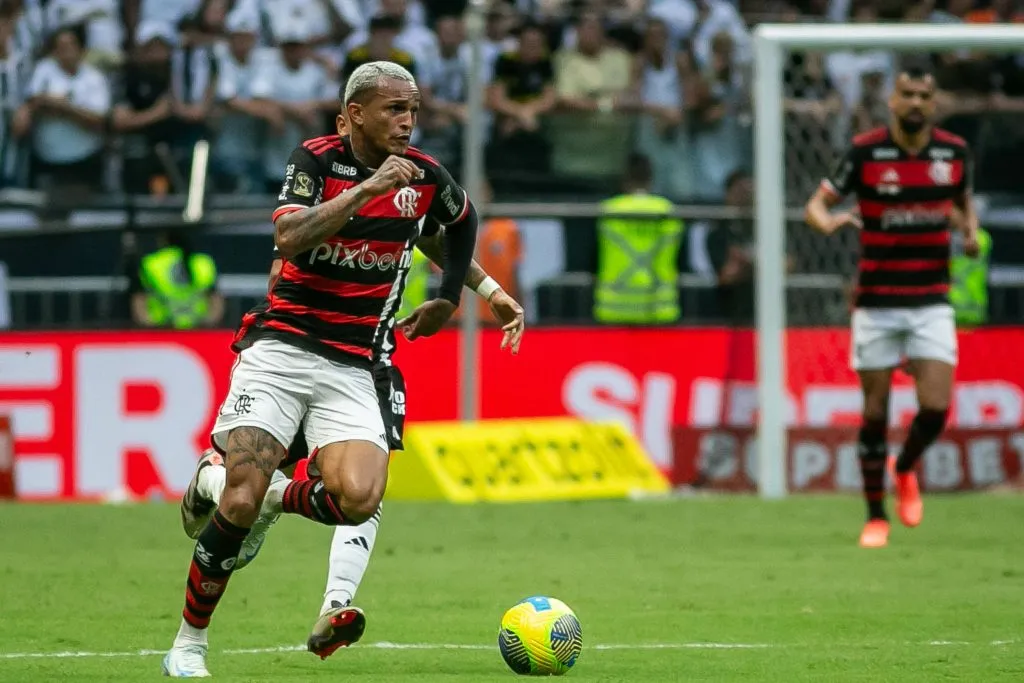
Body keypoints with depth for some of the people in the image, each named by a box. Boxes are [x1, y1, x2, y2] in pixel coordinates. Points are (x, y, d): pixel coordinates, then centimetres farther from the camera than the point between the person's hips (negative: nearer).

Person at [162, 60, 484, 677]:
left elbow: (464, 220, 28)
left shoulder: (424, 176, 4)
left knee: (359, 499, -22)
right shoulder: (316, 159, -5)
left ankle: (279, 497, 12)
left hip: (354, 366, 3)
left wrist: (449, 299, 26)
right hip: (281, 348, -3)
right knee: (242, 499, -14)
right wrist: (365, 188, -26)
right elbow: (290, 238, -23)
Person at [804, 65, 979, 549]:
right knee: (876, 412, 1)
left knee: (935, 408, -11)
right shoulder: (865, 151, -7)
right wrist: (827, 221, -27)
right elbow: (816, 205, -3)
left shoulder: (954, 151, 1)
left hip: (931, 303, 2)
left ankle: (905, 470, 22)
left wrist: (971, 232, -2)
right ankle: (875, 516, 16)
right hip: (876, 304, -2)